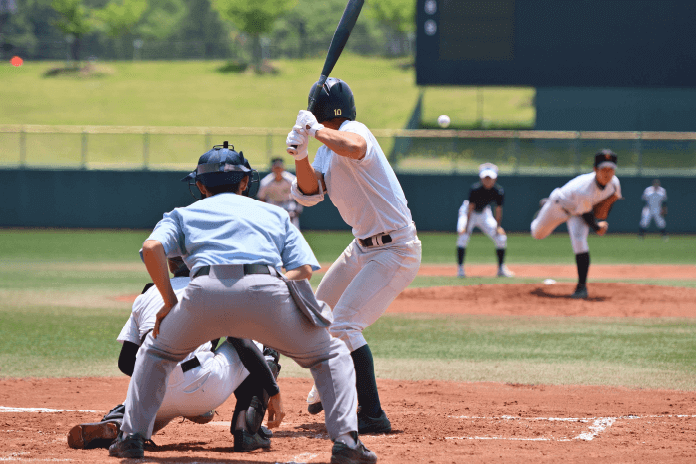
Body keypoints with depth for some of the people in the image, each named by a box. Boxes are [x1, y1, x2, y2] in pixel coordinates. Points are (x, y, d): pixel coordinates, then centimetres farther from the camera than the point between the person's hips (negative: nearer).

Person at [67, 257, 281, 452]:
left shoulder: (147, 295, 24)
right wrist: (273, 390, 1)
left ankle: (112, 427, 3)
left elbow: (126, 362, 21)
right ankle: (244, 428, -2)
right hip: (201, 391, -4)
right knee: (260, 351, 20)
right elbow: (243, 344, -1)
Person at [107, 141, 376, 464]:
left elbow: (152, 247, 10)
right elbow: (303, 267, 18)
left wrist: (170, 302, 17)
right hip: (267, 290, 0)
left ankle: (132, 435, 18)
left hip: (205, 292, 0)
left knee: (155, 351, 29)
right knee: (332, 355, 20)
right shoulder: (275, 213, 34)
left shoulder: (184, 214, 32)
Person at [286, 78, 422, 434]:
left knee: (344, 324, -20)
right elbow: (310, 193, 1)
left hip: (395, 251, -11)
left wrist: (315, 130, -31)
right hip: (363, 247, 11)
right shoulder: (327, 146, 7)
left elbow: (353, 147, -47)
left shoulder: (352, 132, -22)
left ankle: (372, 416, -15)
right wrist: (300, 155, -15)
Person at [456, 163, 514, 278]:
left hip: (484, 213, 4)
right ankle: (460, 268, -18)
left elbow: (498, 210, -10)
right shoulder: (475, 189, -30)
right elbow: (470, 208, -27)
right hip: (468, 212, -4)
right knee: (463, 235, -25)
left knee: (501, 237, -4)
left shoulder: (499, 191, -20)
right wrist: (466, 226, -30)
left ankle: (501, 268, 10)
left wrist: (498, 227, -14)